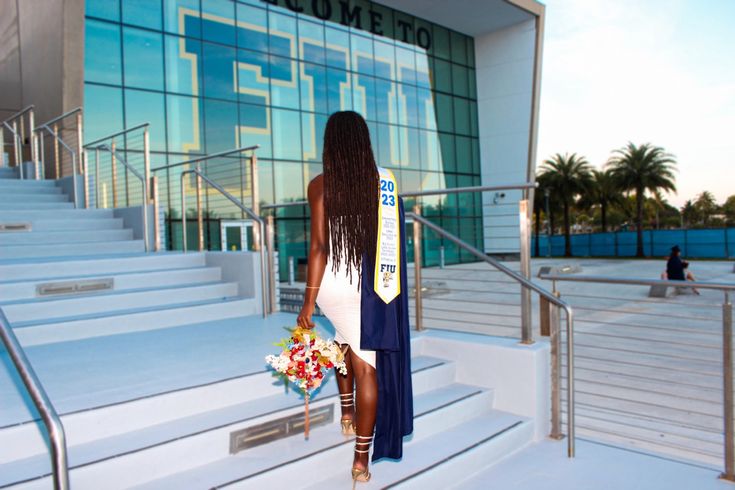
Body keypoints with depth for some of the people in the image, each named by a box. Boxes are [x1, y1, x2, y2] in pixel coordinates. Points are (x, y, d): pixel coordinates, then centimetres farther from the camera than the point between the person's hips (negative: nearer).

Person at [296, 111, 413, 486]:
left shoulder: (321, 185, -8)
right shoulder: (384, 181, -1)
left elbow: (318, 247, -12)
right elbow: (392, 238, 2)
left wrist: (308, 301, -8)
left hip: (332, 284, 0)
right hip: (372, 284, 1)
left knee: (344, 338, 31)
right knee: (366, 363, 6)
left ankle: (347, 413, 37)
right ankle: (362, 458, 13)